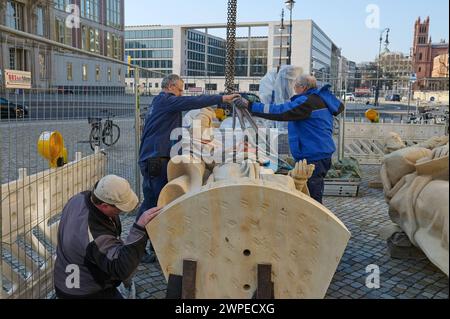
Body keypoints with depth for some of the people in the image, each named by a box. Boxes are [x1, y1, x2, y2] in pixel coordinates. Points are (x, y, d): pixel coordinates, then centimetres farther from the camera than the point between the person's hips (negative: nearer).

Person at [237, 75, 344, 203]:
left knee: (313, 195, -4)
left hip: (313, 156, -10)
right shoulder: (322, 98, 12)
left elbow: (279, 112, -25)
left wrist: (250, 106, -22)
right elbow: (339, 107, 31)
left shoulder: (307, 102, -18)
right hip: (323, 153, 10)